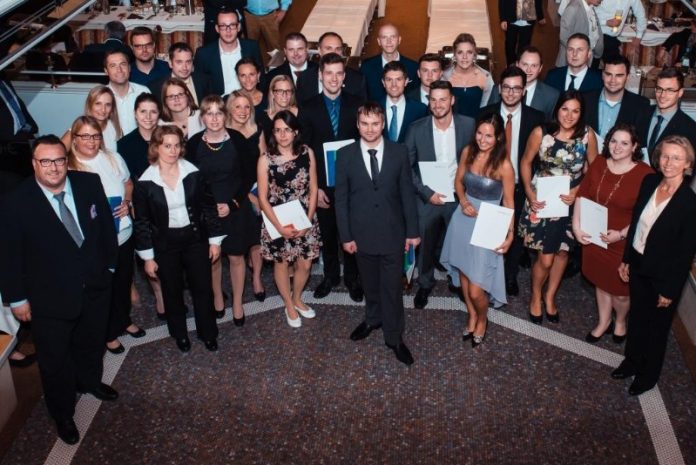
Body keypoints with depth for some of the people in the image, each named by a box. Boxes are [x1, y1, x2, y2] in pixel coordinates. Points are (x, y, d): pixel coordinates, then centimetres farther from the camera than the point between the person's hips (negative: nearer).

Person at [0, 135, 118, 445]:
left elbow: (106, 225, 2)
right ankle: (62, 414, 38)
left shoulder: (89, 184, -10)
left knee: (91, 343, 28)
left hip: (95, 288, 4)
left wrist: (110, 265, 7)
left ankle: (90, 381, 58)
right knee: (55, 360, 14)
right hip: (50, 299, -4)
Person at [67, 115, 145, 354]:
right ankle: (109, 333, 34)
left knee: (124, 282, 22)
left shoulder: (113, 158, -2)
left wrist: (127, 203, -5)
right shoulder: (68, 167, -16)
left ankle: (124, 320, 47)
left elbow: (128, 184, 13)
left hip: (123, 234, 4)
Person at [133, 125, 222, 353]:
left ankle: (207, 332, 29)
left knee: (202, 287, 10)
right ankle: (179, 334, 35)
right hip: (165, 244, -1)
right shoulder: (145, 183, -12)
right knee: (172, 291, 15)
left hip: (195, 239, 1)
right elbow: (142, 222, -5)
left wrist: (214, 240, 1)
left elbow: (208, 207, 0)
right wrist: (148, 257, -4)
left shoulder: (193, 174, -8)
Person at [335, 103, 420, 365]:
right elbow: (341, 198, -1)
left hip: (392, 232, -1)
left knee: (392, 286, 5)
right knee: (369, 283, 18)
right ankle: (373, 319, 41)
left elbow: (407, 193, 0)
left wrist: (412, 231, -1)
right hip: (362, 232, 1)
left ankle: (394, 336, 19)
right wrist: (345, 235, -3)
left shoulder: (399, 152, -4)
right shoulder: (345, 155, -4)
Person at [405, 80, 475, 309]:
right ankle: (425, 284, 38)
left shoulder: (468, 125, -8)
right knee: (425, 245, 14)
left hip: (459, 197, 0)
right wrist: (427, 193, -14)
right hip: (428, 198, 0)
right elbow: (407, 167, -6)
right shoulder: (417, 128, -10)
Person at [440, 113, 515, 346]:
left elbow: (509, 202, -9)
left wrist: (510, 234, -13)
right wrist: (463, 201, -8)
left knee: (476, 290, -4)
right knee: (463, 273, 18)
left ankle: (482, 319, 28)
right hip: (464, 219, 5)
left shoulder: (504, 165, -17)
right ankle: (472, 316, 43)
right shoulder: (468, 152, -4)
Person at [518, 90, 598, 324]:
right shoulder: (541, 132, -15)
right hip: (542, 201, -2)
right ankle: (536, 297, 28)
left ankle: (550, 297, 41)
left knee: (562, 252, 17)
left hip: (571, 203, 2)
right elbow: (526, 162, -2)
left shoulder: (588, 135, -12)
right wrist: (529, 192, -11)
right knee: (545, 258, -2)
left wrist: (578, 191, -14)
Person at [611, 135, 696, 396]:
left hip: (663, 276, -5)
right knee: (636, 317, 24)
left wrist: (669, 290, -13)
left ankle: (648, 375, 39)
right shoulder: (649, 182, -8)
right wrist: (626, 259, 9)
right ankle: (632, 361, 47)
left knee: (657, 326, 17)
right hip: (638, 266, 5)